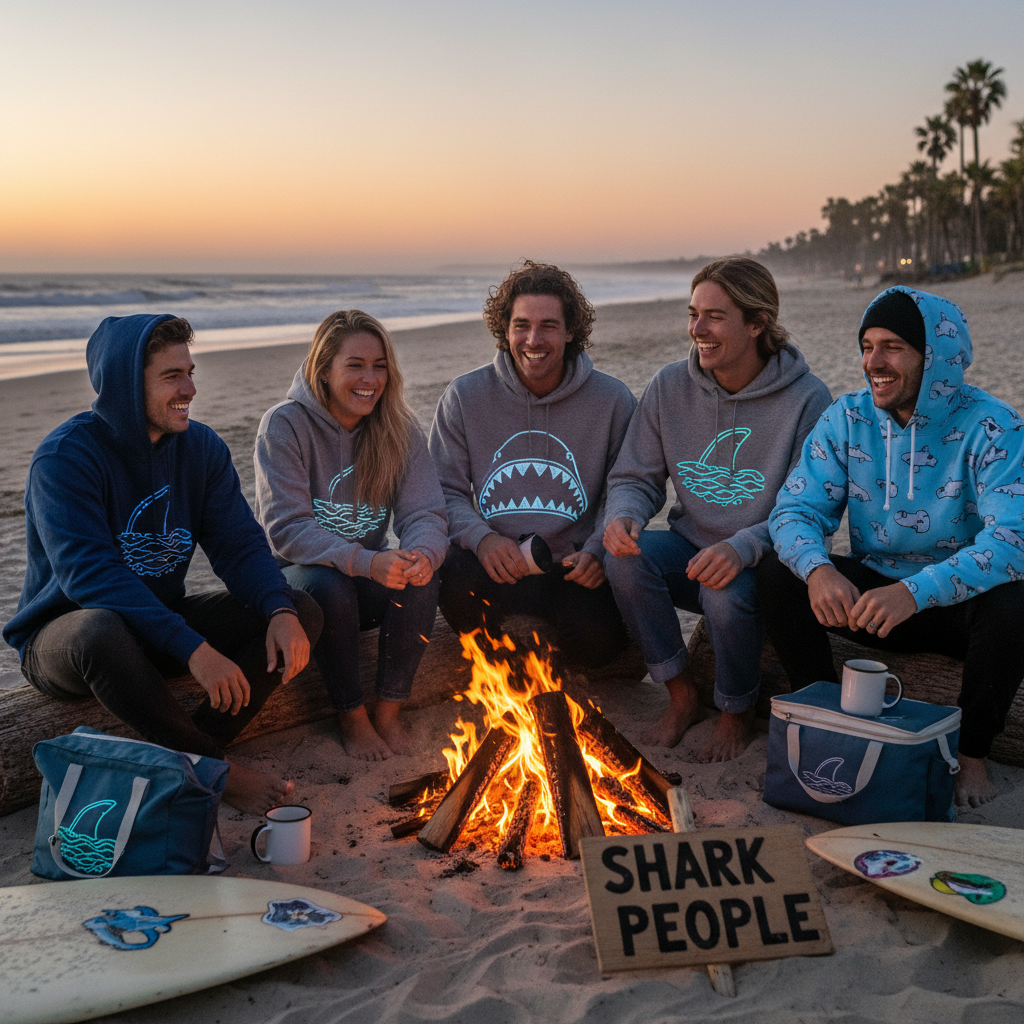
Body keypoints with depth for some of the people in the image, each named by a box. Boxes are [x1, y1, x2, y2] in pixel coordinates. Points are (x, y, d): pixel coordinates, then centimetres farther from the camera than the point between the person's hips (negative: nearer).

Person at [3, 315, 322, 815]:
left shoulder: (201, 447, 0)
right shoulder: (66, 456, -19)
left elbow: (239, 544, -6)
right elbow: (90, 574, -30)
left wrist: (280, 610, -28)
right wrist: (192, 648, -39)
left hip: (161, 621, 6)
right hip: (64, 636, -5)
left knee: (301, 612, -11)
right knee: (102, 631, -42)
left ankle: (189, 750, -22)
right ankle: (212, 767, -21)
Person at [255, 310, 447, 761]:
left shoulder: (399, 428, -2)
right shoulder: (285, 425, -15)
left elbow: (425, 514, -9)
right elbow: (286, 528, -23)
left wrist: (423, 553, -36)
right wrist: (365, 562, -38)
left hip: (370, 575, 3)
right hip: (299, 576, -3)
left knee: (421, 577, -27)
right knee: (327, 584, -35)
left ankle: (388, 710, -10)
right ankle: (351, 715, -13)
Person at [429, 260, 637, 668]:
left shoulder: (611, 400, 1)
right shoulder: (465, 396, 2)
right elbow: (444, 490, 4)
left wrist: (598, 549, -15)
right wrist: (479, 536, -17)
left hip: (573, 568, 0)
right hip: (496, 565, 1)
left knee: (597, 640, -30)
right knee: (454, 577, -34)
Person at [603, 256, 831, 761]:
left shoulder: (806, 400, -12)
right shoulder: (669, 387, 0)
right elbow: (634, 478, 5)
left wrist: (743, 548, -34)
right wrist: (623, 516, -20)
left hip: (764, 565, -4)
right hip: (690, 549, 4)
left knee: (726, 592, -35)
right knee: (625, 557, -26)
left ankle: (738, 714, -2)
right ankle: (682, 696, -5)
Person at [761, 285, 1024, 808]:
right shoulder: (847, 418, -5)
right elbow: (796, 509, -9)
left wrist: (916, 592, -44)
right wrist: (817, 568, -34)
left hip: (960, 599, -3)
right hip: (873, 589, 3)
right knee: (778, 574, -19)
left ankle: (972, 752, -7)